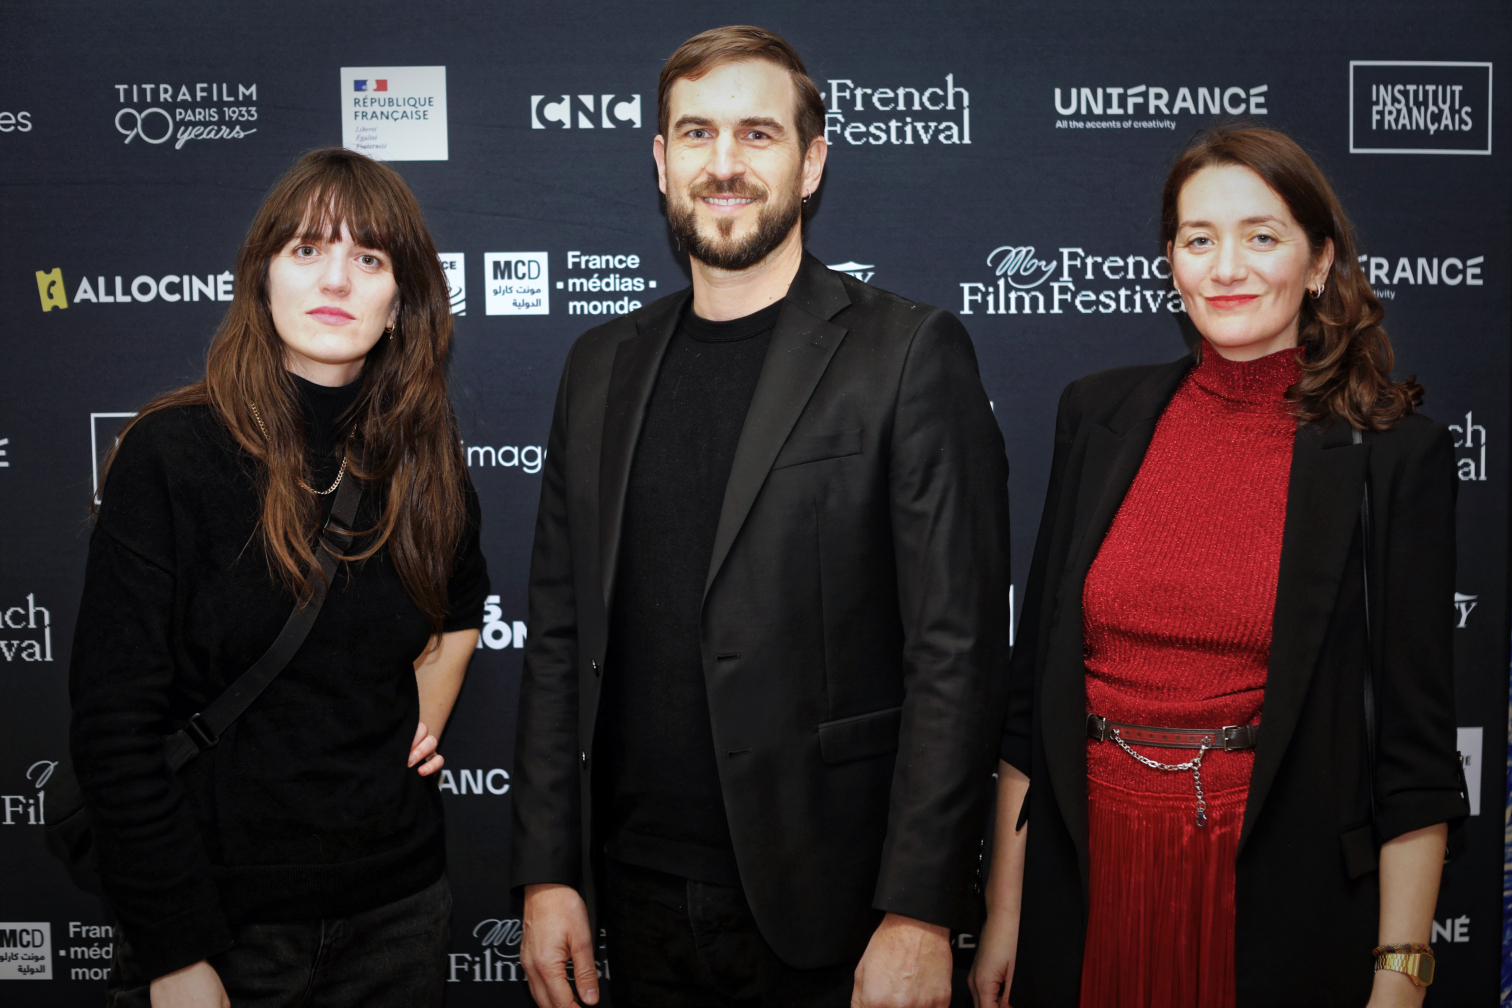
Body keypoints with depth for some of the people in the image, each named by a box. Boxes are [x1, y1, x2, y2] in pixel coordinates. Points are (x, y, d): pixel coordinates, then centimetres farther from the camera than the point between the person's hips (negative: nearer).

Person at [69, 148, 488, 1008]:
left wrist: (426, 722, 6)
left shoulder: (425, 461, 0)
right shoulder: (172, 454, -13)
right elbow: (116, 725, -14)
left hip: (397, 904, 4)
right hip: (219, 914, -4)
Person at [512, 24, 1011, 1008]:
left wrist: (919, 913, -14)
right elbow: (562, 638, 8)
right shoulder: (604, 365, 7)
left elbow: (958, 651, -11)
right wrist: (547, 872, 5)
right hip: (639, 902, 5)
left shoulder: (911, 353, -8)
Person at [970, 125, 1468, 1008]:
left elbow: (1415, 742, -4)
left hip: (1282, 896, -2)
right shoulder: (1100, 415, 2)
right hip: (1089, 876, 3)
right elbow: (1034, 682, 4)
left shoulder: (1394, 452, -6)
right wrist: (1005, 914, 4)